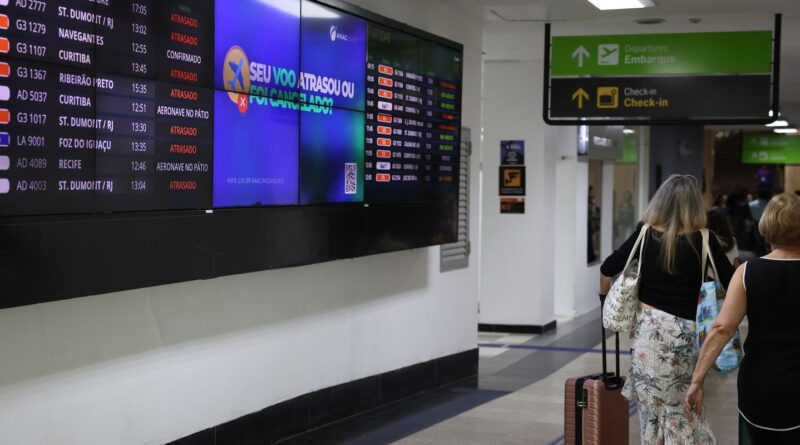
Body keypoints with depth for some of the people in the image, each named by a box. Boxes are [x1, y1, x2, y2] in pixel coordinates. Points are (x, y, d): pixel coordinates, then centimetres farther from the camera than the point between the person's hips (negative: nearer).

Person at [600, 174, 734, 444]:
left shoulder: (646, 235, -4)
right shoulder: (702, 240, -8)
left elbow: (607, 269, 3)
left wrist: (605, 296, 20)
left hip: (647, 327, 1)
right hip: (681, 331, -1)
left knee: (651, 404, 11)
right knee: (681, 405, 11)